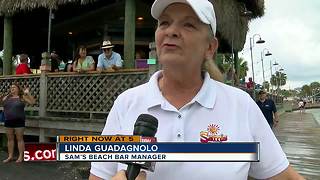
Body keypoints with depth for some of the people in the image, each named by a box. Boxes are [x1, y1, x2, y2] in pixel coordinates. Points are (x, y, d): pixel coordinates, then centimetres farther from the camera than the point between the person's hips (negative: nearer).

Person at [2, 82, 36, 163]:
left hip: (19, 121, -4)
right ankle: (10, 156, 20)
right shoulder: (6, 98, 11)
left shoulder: (22, 97, -1)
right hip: (8, 121, 4)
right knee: (10, 139, 11)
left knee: (19, 139, 1)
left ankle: (21, 156, 8)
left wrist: (28, 94, -17)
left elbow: (32, 102, -10)